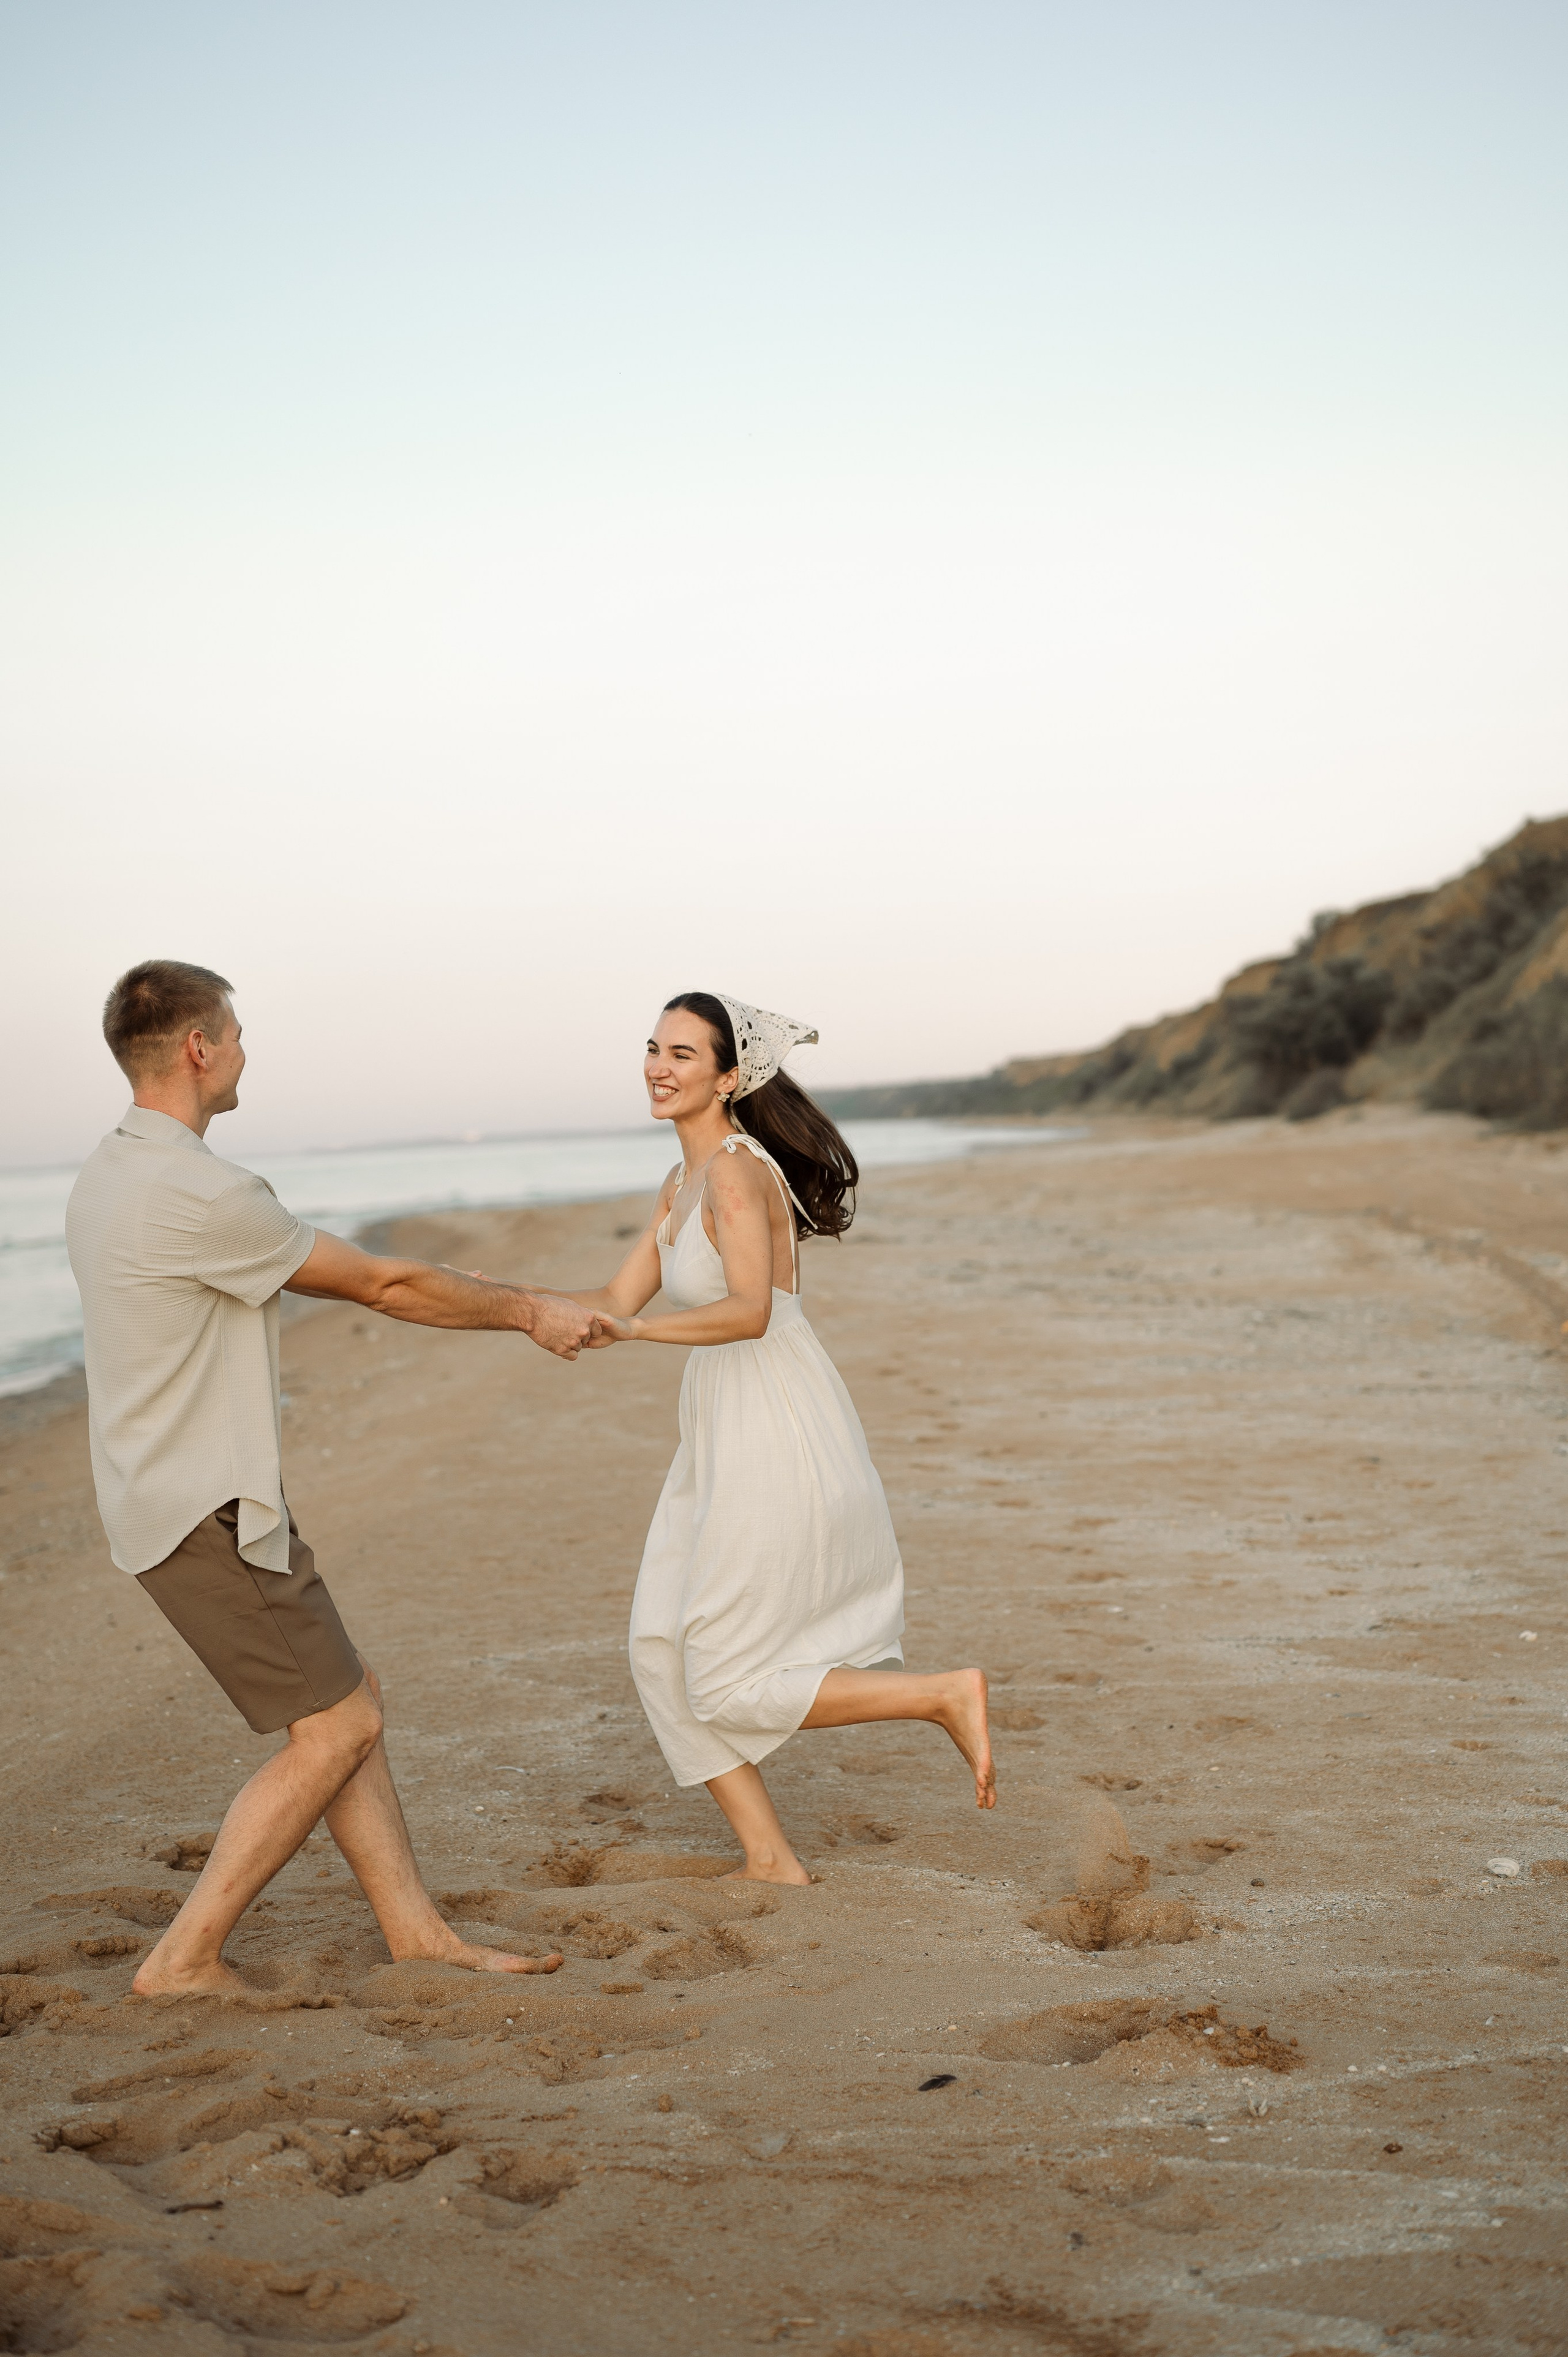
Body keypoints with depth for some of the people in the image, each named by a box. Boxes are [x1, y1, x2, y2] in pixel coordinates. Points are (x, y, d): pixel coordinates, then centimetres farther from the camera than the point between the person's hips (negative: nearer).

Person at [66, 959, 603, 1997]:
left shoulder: (111, 1174, 10)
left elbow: (324, 1275, 20)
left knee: (349, 1700, 13)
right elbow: (387, 1286, -12)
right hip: (210, 1512, -10)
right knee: (334, 1728, -2)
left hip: (191, 1496, 10)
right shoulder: (200, 1192, -22)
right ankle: (186, 1959, 4)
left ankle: (418, 1930, 18)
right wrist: (528, 1309, 3)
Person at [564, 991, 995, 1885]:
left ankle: (947, 1696, 3)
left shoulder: (736, 1170, -15)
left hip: (776, 1442, -10)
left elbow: (749, 1311, -29)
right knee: (665, 1650, 8)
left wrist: (634, 1330, -30)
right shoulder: (683, 1183, 15)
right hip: (724, 1442, 10)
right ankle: (770, 1858, 15)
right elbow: (618, 1299, 17)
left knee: (728, 1685, -4)